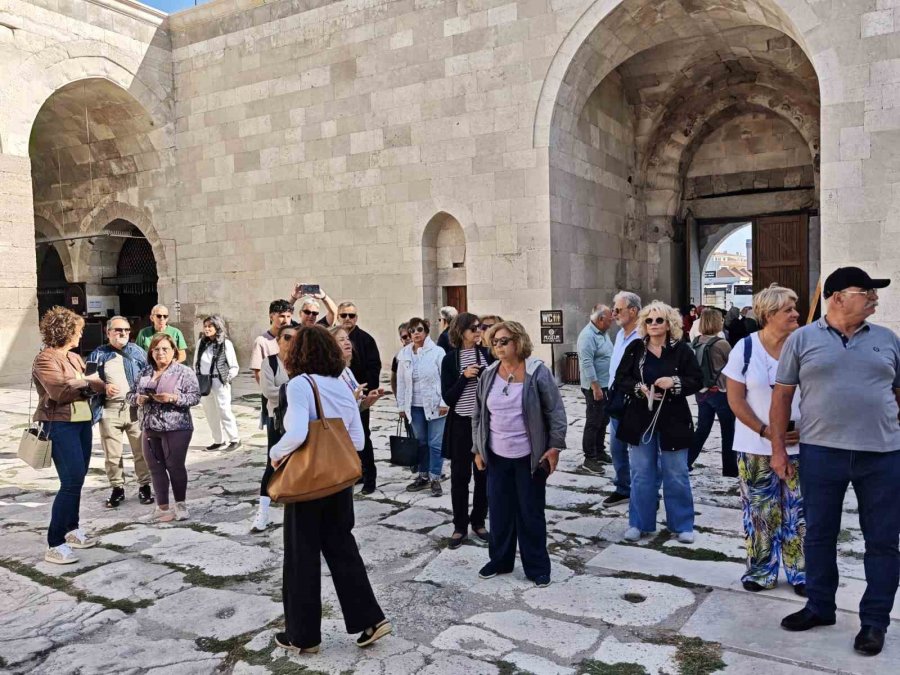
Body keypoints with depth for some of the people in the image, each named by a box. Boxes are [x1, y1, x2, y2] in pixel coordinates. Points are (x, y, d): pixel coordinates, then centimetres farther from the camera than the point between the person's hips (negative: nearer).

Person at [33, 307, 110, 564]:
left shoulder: (74, 357, 14)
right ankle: (54, 545, -6)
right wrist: (88, 381, -12)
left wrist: (104, 387, -5)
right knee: (71, 482, -13)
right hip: (60, 425, -9)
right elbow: (60, 390, -26)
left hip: (82, 422, 9)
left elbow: (88, 384, 16)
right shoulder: (45, 359, -13)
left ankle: (72, 530, 31)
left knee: (77, 480, 16)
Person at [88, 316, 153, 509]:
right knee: (112, 453, 7)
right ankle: (117, 488, 20)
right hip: (109, 409, 0)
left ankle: (144, 486, 17)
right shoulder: (98, 354, 5)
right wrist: (103, 388, -14)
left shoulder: (137, 352, 6)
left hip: (135, 407, 0)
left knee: (141, 450, 4)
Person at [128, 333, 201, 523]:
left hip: (176, 428, -5)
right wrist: (138, 399, -6)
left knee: (175, 466, 1)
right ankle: (162, 507, 17)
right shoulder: (145, 372, 13)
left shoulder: (184, 372, -3)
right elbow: (130, 395, 16)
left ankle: (180, 505, 16)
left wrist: (173, 398, -22)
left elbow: (195, 397, -9)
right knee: (155, 467, 7)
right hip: (150, 428, 5)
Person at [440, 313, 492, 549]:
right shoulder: (450, 359, -5)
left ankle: (478, 522, 25)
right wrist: (464, 376, -19)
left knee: (484, 474, 10)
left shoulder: (487, 355, 1)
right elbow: (447, 397, -8)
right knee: (459, 476, 5)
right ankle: (460, 526, 18)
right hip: (460, 424, -2)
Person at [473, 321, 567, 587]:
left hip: (529, 457, -4)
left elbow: (556, 412, -8)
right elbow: (478, 415, 9)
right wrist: (478, 449, 8)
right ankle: (500, 560, 29)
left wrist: (555, 447, -10)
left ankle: (537, 567, 21)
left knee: (530, 513, 6)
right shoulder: (489, 375, 2)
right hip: (497, 456, 4)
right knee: (499, 511, 12)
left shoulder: (537, 372, -11)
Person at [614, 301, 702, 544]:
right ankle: (639, 523, 22)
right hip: (640, 419, 2)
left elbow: (697, 381, -3)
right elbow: (620, 378, 2)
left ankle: (683, 525, 22)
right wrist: (639, 388, -16)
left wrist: (674, 383, -21)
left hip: (672, 421, -1)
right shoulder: (635, 348, 0)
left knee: (676, 475, 8)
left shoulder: (682, 350, -4)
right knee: (641, 474, 10)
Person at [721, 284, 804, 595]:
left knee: (797, 510, 8)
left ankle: (800, 572, 24)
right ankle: (761, 570, 23)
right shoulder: (745, 348, -6)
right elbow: (735, 398, -5)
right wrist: (766, 432, -12)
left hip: (800, 444, 1)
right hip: (756, 446, -1)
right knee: (760, 511, 8)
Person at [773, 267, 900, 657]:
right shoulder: (802, 339, 1)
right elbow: (782, 395, 2)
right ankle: (819, 607, 28)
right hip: (821, 452, -1)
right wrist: (778, 448, -2)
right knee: (819, 535, 11)